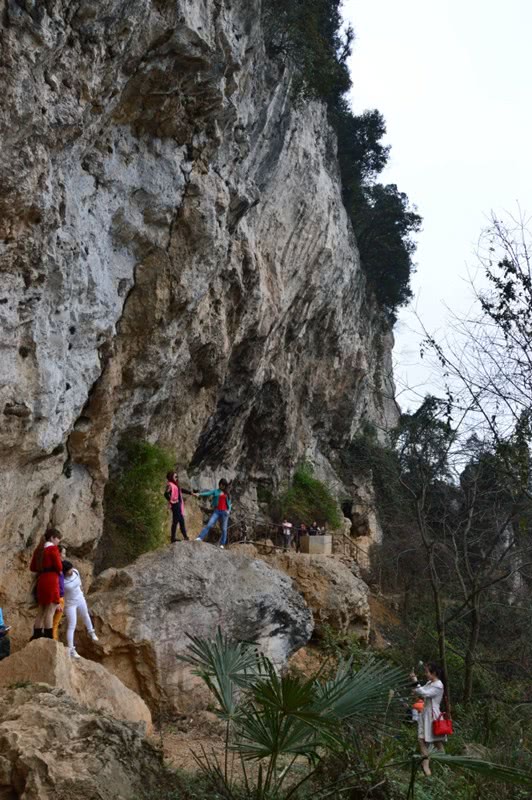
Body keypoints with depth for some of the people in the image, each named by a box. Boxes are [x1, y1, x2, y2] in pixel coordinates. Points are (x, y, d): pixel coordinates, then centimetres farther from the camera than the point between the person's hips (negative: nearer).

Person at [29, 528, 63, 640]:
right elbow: (58, 566, -12)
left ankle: (37, 636, 15)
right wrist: (59, 571, 9)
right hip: (51, 581, -8)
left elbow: (32, 567, 18)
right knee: (50, 610, -8)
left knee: (41, 611, 14)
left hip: (41, 581, 8)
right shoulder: (53, 548, -8)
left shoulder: (39, 549, 15)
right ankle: (48, 638, -10)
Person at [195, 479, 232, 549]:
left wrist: (229, 510, -3)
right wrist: (199, 494, -25)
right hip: (216, 511, -2)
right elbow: (208, 493, -9)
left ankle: (222, 544, 11)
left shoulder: (227, 493, 13)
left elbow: (229, 503, 16)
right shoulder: (216, 491, 5)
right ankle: (200, 538, -16)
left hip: (224, 512, 2)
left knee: (224, 529, 3)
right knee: (209, 525, -15)